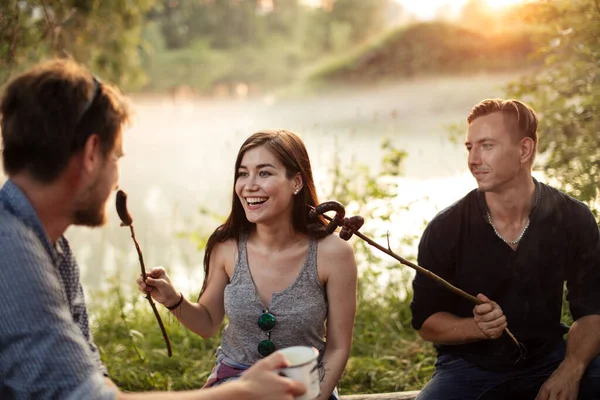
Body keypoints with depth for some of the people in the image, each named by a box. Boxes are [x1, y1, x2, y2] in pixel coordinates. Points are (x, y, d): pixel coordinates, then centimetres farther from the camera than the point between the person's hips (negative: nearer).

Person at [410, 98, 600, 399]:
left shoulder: (573, 220, -6)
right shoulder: (445, 229, -10)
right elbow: (426, 320, -3)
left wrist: (570, 371, -19)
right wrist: (477, 327, -23)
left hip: (548, 359, 1)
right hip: (469, 365, -1)